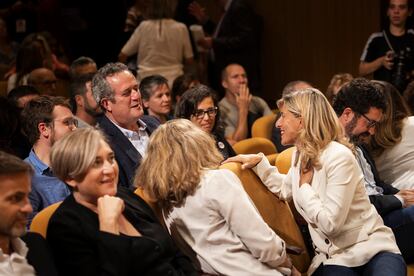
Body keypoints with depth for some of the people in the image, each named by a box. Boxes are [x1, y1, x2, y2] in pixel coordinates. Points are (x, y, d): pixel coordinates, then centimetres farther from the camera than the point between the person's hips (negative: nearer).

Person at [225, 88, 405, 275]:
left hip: (371, 249, -6)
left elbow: (330, 224, -21)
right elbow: (285, 189, 31)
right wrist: (259, 162, 18)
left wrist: (305, 187, -8)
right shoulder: (300, 155, 9)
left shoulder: (339, 157, -16)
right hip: (334, 258, 6)